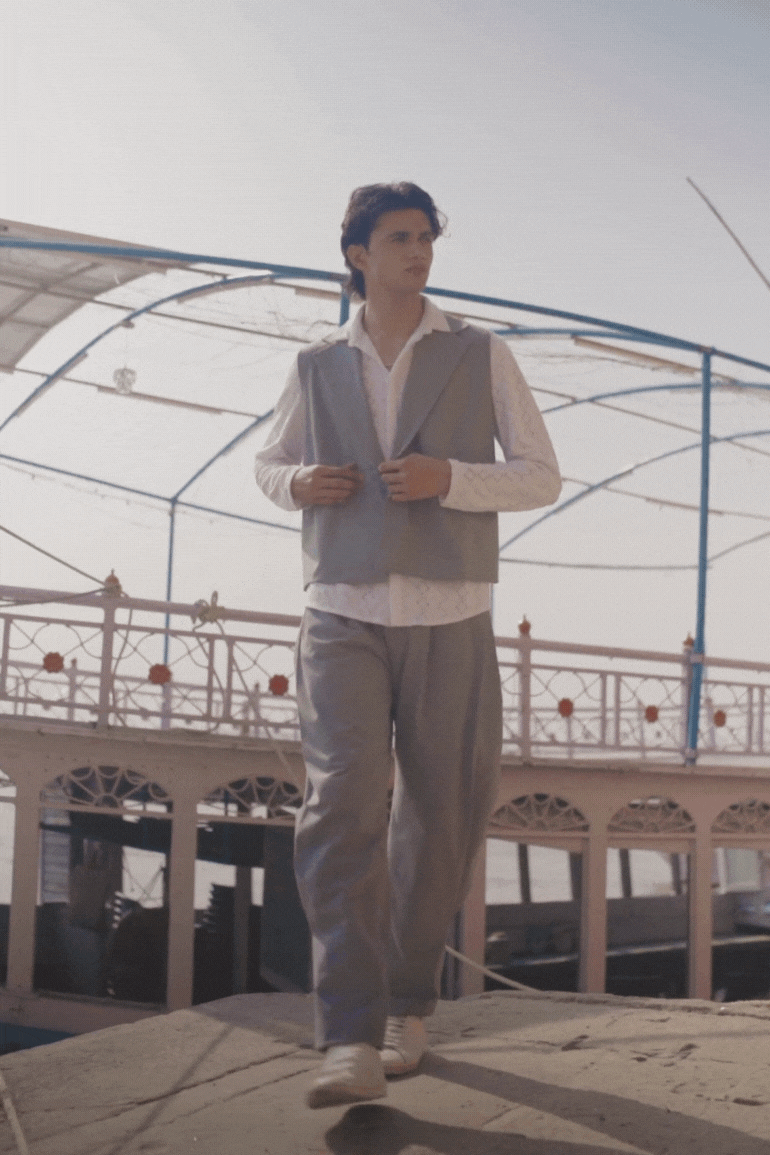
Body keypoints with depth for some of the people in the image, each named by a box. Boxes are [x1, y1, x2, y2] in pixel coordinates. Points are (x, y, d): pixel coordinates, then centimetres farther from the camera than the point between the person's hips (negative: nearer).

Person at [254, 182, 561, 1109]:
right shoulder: (317, 367, 9)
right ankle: (352, 1045, -21)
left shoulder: (483, 356, 3)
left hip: (447, 622, 0)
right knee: (342, 807, -18)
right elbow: (268, 464, 22)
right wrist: (299, 484, -4)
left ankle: (406, 1004, 28)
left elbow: (541, 478, 2)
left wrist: (448, 478, -17)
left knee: (440, 817, 5)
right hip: (342, 620, 0)